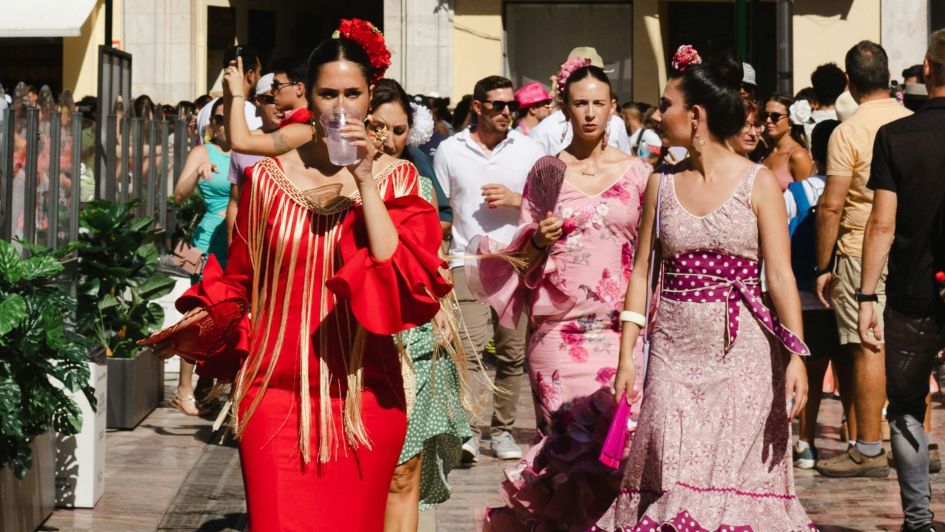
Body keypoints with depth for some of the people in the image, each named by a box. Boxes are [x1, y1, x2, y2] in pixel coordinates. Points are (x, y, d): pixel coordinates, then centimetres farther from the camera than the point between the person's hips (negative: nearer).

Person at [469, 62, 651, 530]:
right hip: (560, 329, -1)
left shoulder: (637, 172, 6)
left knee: (614, 437, -5)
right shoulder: (547, 172, 5)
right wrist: (539, 240, -10)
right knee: (572, 439, -7)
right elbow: (523, 255, 6)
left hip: (621, 328, 1)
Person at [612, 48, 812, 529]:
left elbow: (780, 276, -6)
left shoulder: (758, 183, -3)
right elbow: (641, 272, 8)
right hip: (674, 350, 3)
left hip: (742, 350, -3)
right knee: (673, 472, -2)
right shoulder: (661, 183, 7)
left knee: (738, 468, -1)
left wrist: (795, 355, -15)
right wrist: (626, 355, 2)